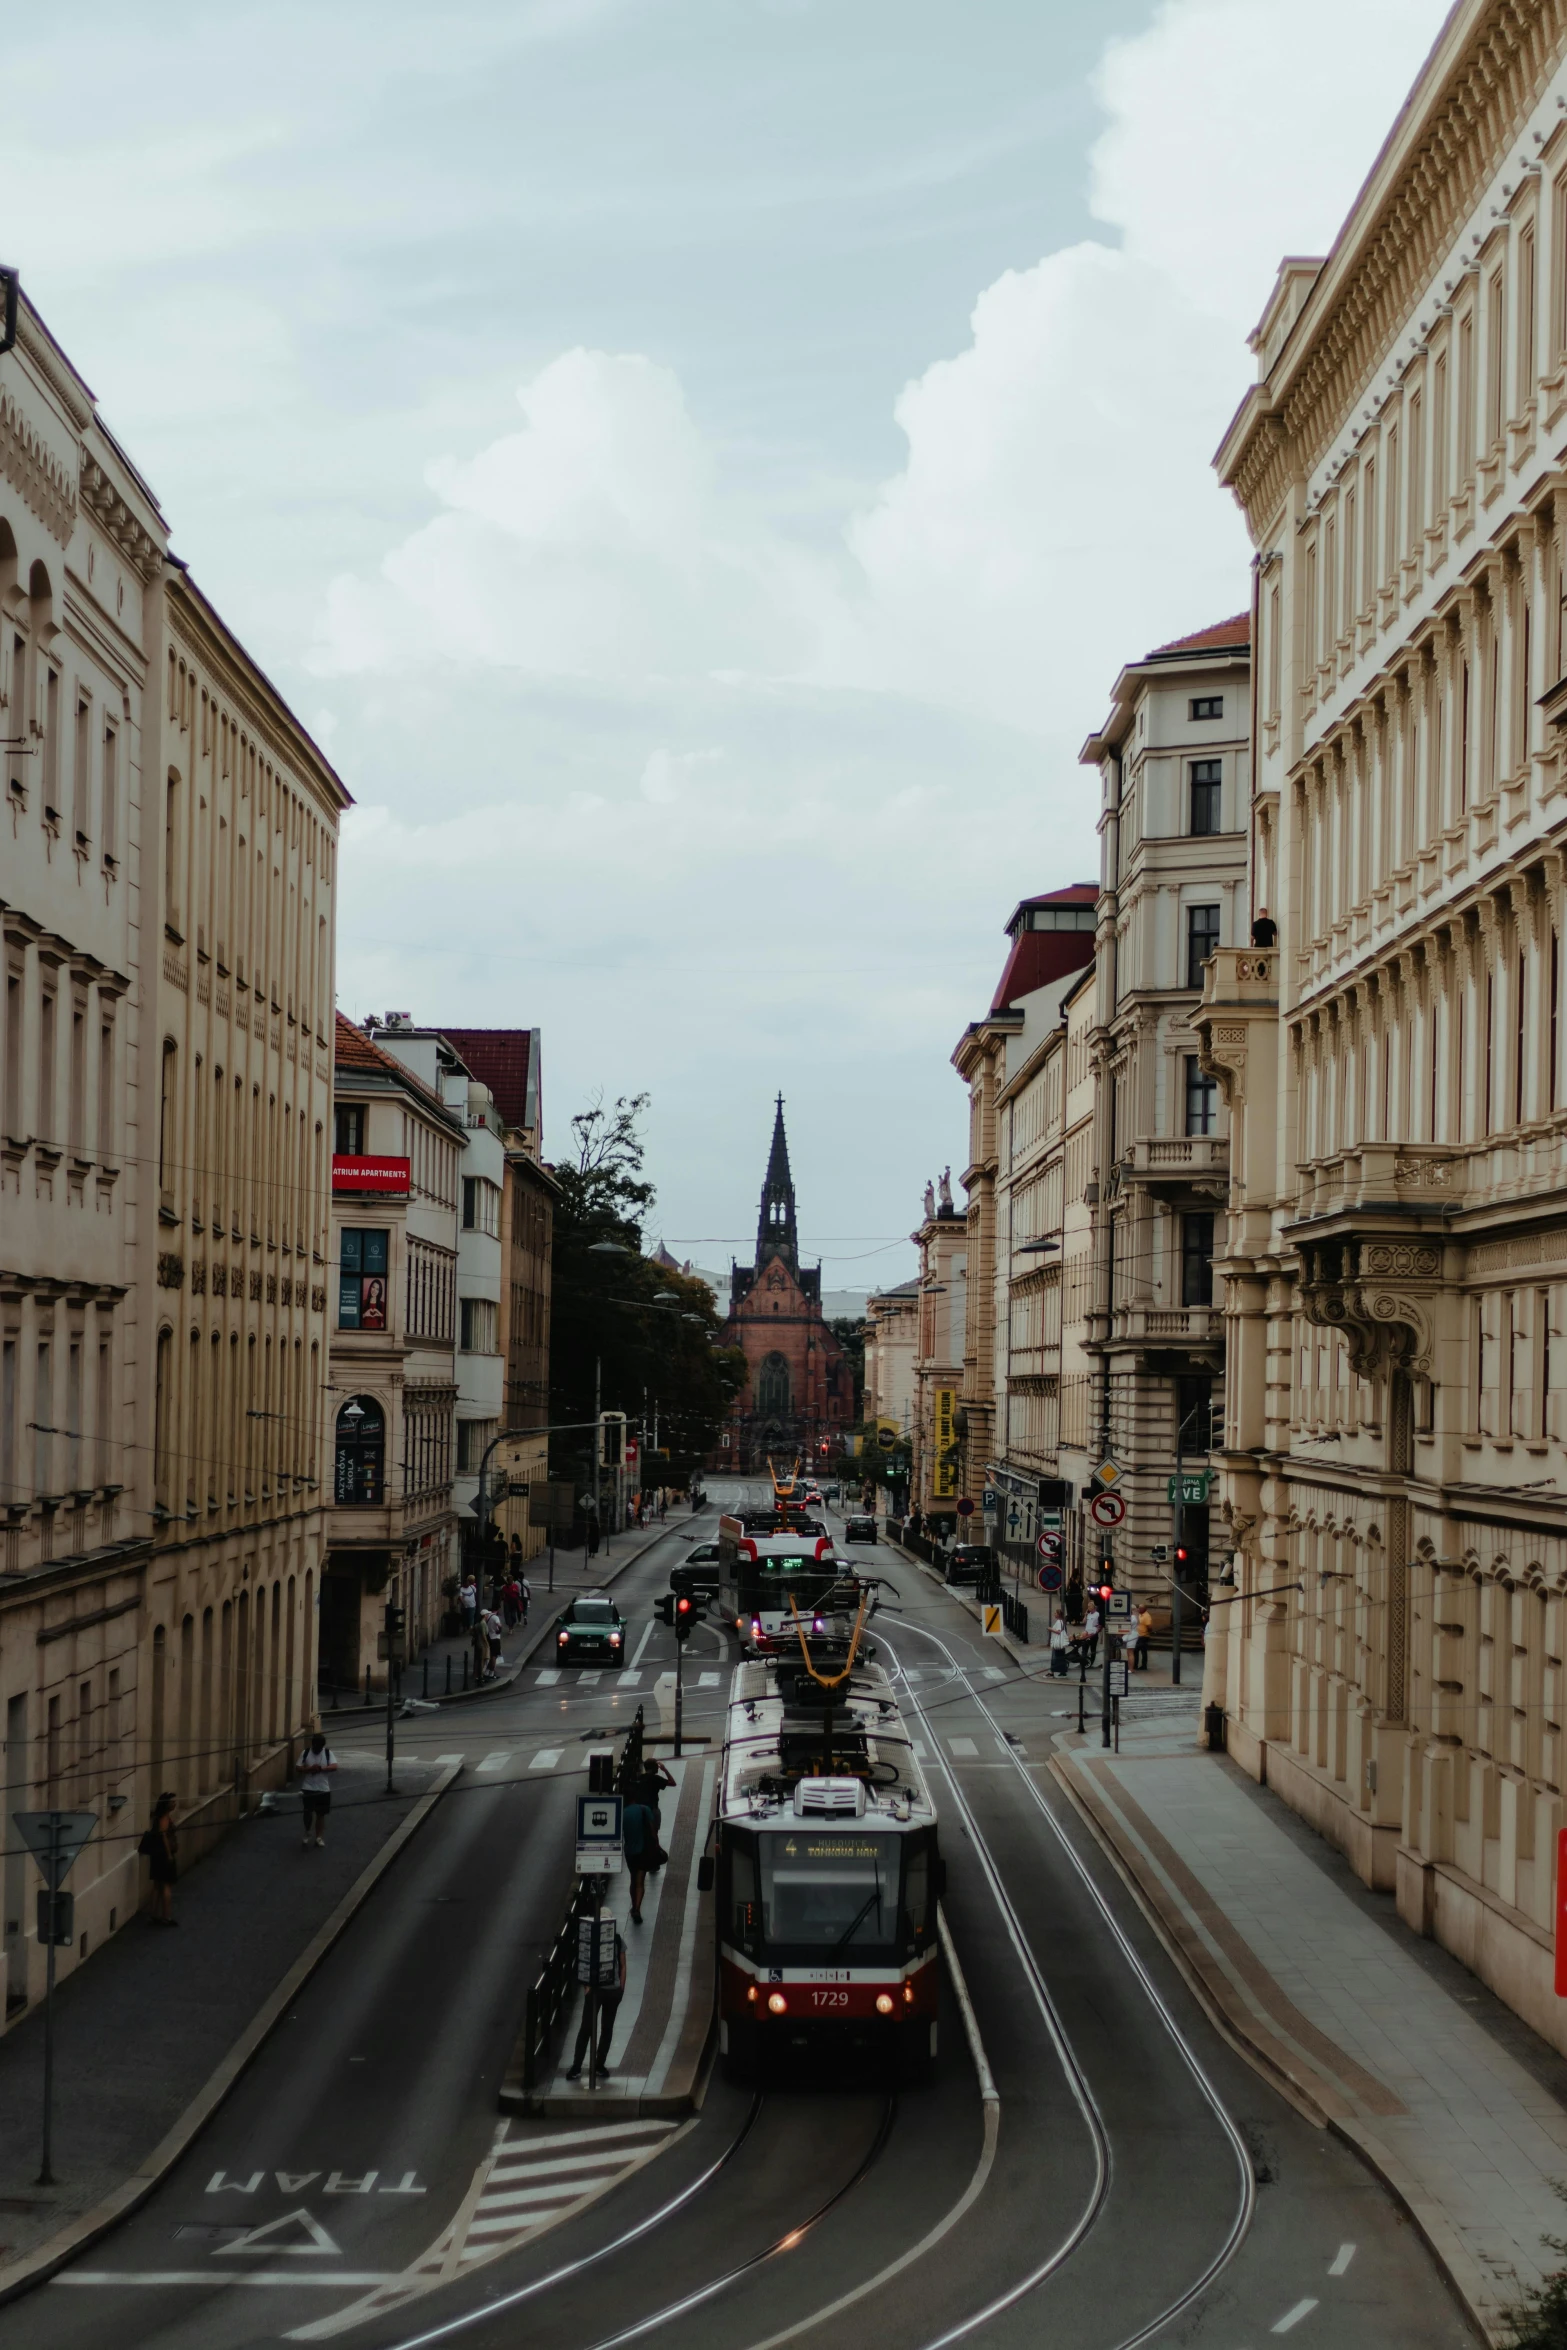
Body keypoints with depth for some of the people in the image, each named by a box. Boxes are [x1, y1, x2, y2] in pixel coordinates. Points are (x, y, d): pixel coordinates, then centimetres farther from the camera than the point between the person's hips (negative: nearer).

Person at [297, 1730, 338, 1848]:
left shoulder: (328, 1753, -3)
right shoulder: (305, 1753, -2)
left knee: (321, 1814, 7)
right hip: (308, 1788, 0)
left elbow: (334, 1767, -14)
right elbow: (299, 1768, -3)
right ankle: (307, 1833, 25)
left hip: (323, 1789, 0)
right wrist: (310, 1769, -20)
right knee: (308, 1812, 1)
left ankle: (319, 1837, 15)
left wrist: (321, 1768, -24)